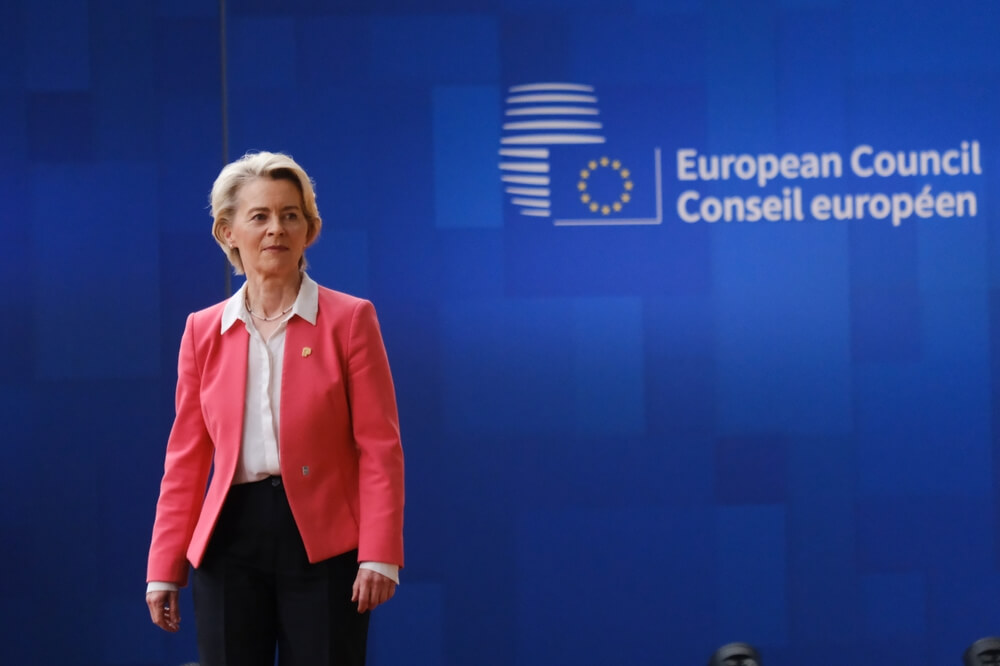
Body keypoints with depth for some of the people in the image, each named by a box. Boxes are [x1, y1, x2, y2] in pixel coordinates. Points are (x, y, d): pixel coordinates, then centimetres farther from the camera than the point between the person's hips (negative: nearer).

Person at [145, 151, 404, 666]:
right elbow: (186, 459, 9)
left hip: (322, 544, -2)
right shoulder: (203, 332, 8)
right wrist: (164, 568, 5)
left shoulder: (348, 319, 0)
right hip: (229, 542, 3)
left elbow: (379, 449, -4)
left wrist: (379, 556, -13)